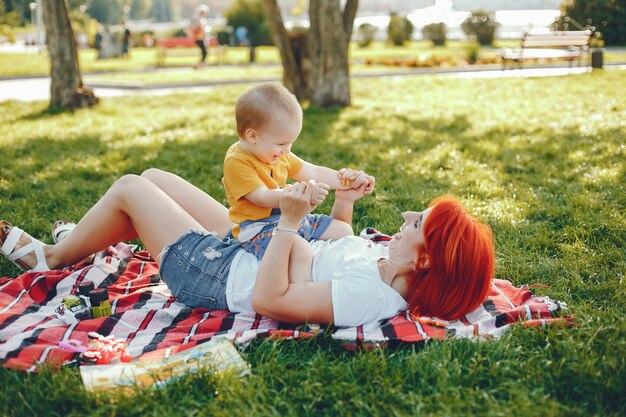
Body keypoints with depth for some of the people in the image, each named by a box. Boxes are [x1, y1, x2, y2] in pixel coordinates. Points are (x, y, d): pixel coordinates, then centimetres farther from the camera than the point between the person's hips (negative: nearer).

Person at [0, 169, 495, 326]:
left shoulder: (369, 294, -34)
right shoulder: (381, 260, -7)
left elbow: (267, 299, -33)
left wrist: (290, 221, -33)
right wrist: (344, 204, 0)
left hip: (215, 275, -9)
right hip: (240, 248, 9)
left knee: (129, 187, 2)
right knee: (153, 176, 17)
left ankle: (51, 256, 29)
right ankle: (81, 242, 42)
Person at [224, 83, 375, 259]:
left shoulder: (280, 155, 9)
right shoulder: (236, 162, -18)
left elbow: (314, 173, 14)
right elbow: (262, 198, -26)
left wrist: (348, 180, 2)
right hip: (259, 228, -9)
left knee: (343, 230, 7)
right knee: (298, 248, -37)